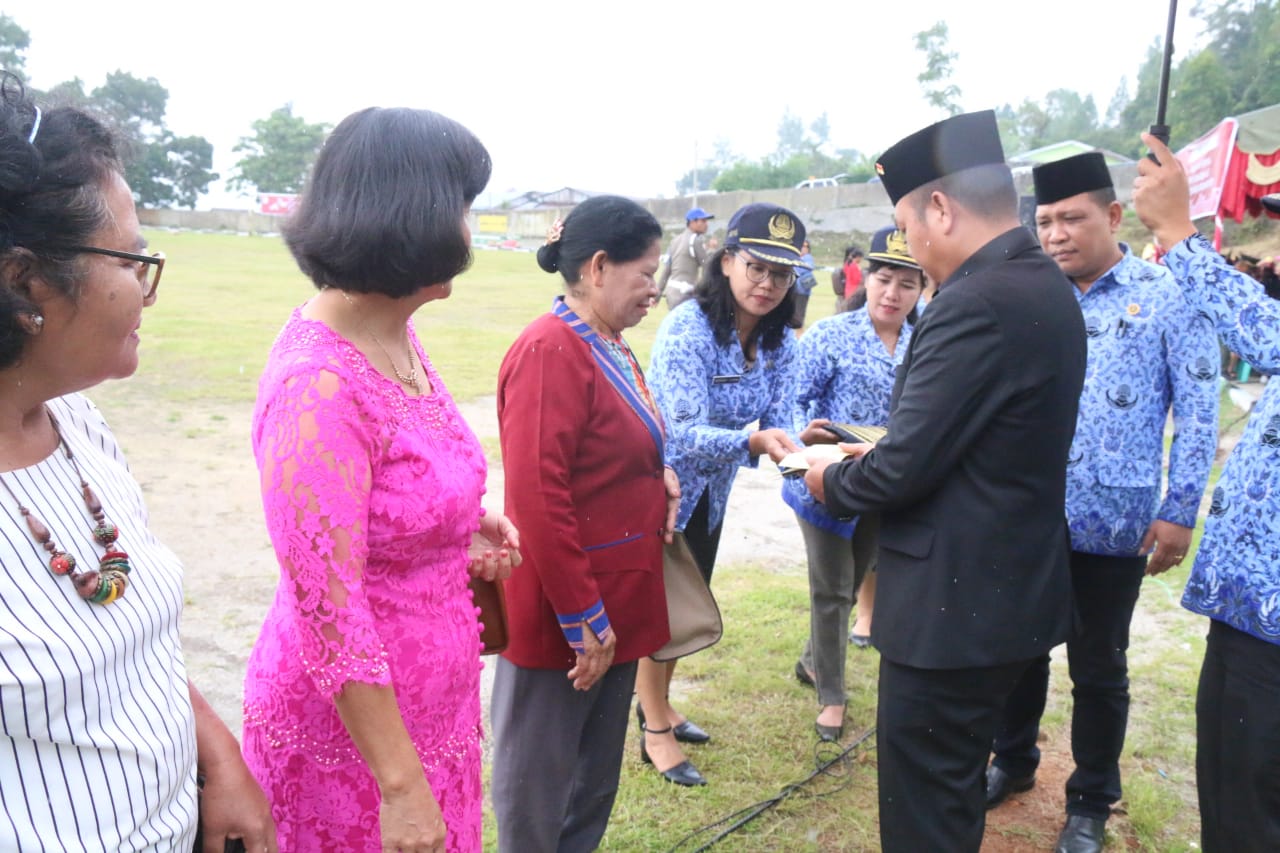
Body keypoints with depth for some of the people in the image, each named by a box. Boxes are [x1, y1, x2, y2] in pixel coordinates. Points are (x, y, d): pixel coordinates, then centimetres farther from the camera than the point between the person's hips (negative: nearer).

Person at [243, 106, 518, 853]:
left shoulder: (397, 336, -1)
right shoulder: (320, 386, -27)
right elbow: (328, 612, -24)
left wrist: (465, 525, -1)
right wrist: (400, 785, -19)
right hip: (356, 724, -8)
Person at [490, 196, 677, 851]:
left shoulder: (610, 347, 8)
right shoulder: (549, 351, -20)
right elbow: (538, 498, -24)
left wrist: (659, 473, 3)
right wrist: (583, 620, -20)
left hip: (618, 607, 9)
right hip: (564, 621, -9)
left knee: (595, 785, 23)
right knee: (537, 787, 11)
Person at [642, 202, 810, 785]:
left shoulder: (779, 342, -7)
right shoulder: (686, 329, -27)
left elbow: (777, 423, -8)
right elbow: (686, 431, -34)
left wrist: (796, 453, -30)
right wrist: (752, 442, -50)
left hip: (711, 492, 7)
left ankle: (657, 703, 42)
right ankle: (656, 732, 23)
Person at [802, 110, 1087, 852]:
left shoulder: (977, 302, -24)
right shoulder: (1045, 287, 7)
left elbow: (904, 471, -23)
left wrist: (832, 482, -3)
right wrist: (880, 454, 13)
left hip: (955, 602, -10)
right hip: (1013, 591, 10)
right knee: (956, 786, 26)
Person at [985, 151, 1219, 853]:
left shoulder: (1169, 298, -5)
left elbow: (1198, 413, -5)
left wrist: (1179, 512, -9)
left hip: (1113, 525, -3)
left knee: (1098, 670, 11)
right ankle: (1013, 761, 41)